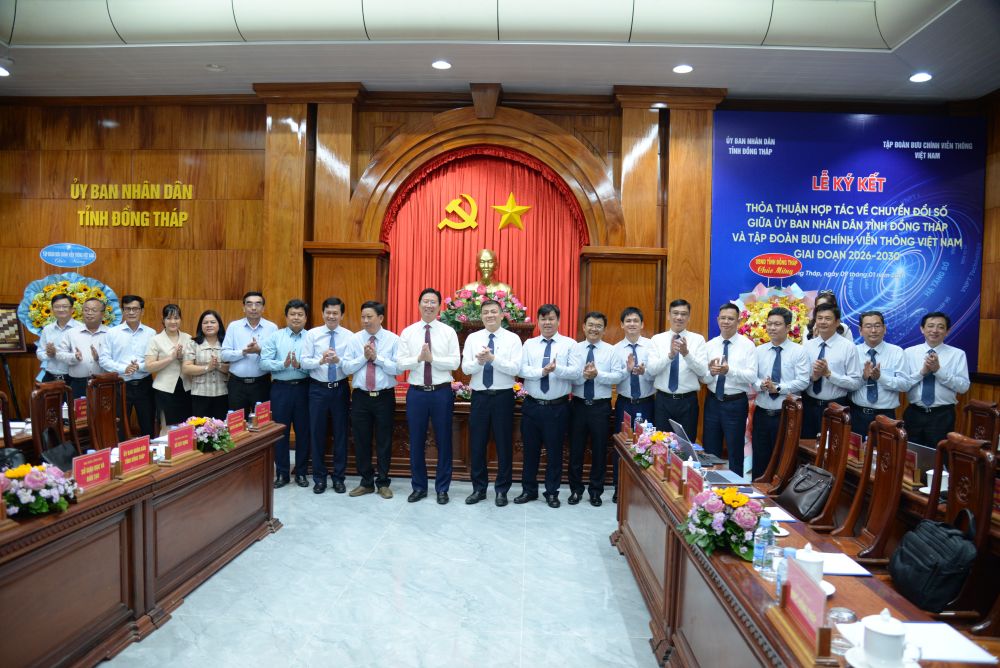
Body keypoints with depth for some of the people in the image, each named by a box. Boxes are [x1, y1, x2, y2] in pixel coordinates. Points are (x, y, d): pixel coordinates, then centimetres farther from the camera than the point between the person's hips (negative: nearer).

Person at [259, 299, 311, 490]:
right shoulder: (275, 337, 4)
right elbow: (264, 363, -6)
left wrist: (300, 365, -24)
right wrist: (283, 364, -20)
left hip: (303, 388, 0)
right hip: (281, 388, 0)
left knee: (303, 431, 8)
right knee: (281, 431, 7)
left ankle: (301, 473, 22)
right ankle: (282, 473, 20)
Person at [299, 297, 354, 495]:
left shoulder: (349, 336, -2)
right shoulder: (312, 334, 0)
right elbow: (304, 362, -6)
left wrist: (338, 360, -27)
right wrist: (322, 361, -24)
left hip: (340, 389, 0)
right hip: (318, 389, 0)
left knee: (341, 433, 7)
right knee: (317, 433, 7)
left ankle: (338, 477, 21)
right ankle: (319, 477, 21)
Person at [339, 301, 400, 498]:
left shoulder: (393, 339, -4)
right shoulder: (354, 339, 3)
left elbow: (398, 368, -12)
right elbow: (345, 367, -2)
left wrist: (377, 358, -16)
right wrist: (364, 357, -14)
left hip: (384, 397, -2)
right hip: (360, 396, 2)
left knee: (384, 440, 6)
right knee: (361, 440, 9)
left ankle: (383, 483, 20)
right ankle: (366, 482, 23)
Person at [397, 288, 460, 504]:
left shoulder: (449, 332, 1)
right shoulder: (408, 332, 4)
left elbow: (455, 363, -7)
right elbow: (401, 363, -2)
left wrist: (432, 358, -17)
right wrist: (419, 358, -18)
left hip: (442, 392, -1)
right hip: (416, 392, 1)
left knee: (443, 440, 6)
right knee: (416, 441, 9)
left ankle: (442, 488, 19)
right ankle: (419, 487, 24)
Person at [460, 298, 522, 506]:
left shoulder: (513, 339, -3)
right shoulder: (472, 338, 5)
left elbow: (515, 369, -14)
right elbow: (465, 368, -4)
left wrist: (492, 358, -24)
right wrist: (479, 361, -24)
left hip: (503, 396, -2)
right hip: (479, 396, 2)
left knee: (504, 444, 6)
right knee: (477, 444, 9)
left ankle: (502, 490, 20)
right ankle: (479, 488, 23)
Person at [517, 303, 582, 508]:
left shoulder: (569, 344, -1)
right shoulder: (529, 344, 6)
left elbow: (576, 371, -12)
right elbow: (522, 370, -7)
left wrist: (557, 369, -28)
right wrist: (542, 371, -22)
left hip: (558, 407, -2)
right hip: (532, 405, 2)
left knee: (554, 450, 7)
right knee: (530, 449, 11)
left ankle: (552, 492, 22)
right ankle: (529, 490, 26)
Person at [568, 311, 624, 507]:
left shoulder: (611, 350, 0)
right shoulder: (574, 349, 2)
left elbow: (618, 376, -10)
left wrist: (598, 375, -21)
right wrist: (583, 375, -24)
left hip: (601, 406, -1)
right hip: (578, 405, 1)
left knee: (599, 449, 8)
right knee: (575, 448, 8)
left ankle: (596, 491, 23)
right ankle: (576, 489, 23)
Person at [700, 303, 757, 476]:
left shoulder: (747, 345, -5)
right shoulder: (709, 345, 4)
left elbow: (752, 377, -15)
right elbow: (703, 378, 0)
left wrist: (729, 371, -31)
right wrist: (711, 372, -22)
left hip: (736, 403, -3)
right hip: (712, 402, 4)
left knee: (735, 452, 9)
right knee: (710, 451, 14)